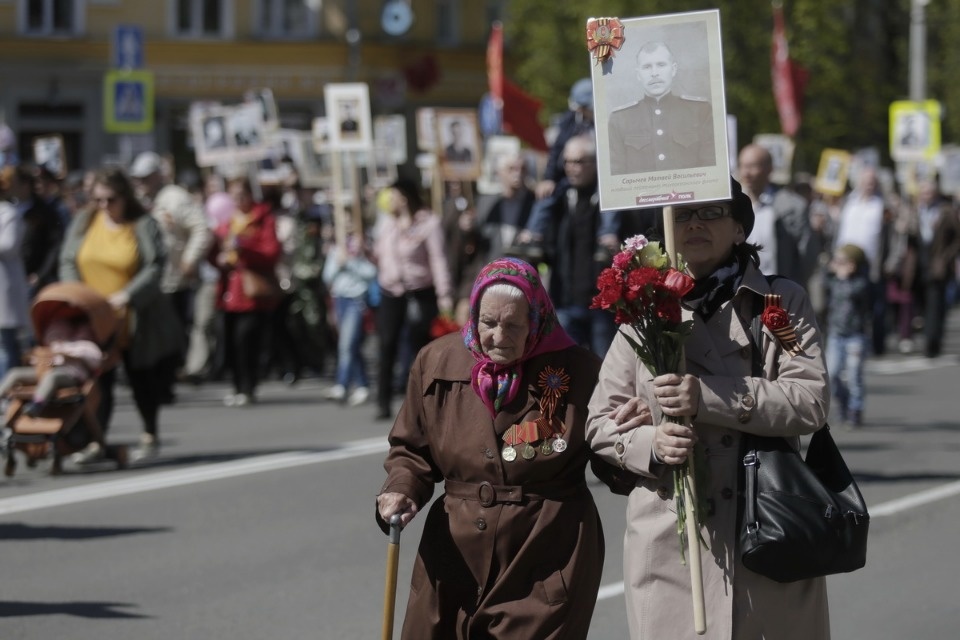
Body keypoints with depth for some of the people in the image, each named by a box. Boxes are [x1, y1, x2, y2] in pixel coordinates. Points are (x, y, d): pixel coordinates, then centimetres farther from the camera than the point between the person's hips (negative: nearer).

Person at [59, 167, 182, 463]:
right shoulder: (83, 222, 5)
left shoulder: (144, 225, -7)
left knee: (142, 378, 9)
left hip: (135, 320, -2)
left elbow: (155, 268, -14)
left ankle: (150, 436, 24)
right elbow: (68, 262, 4)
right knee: (99, 379, -1)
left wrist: (127, 295, -25)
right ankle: (97, 441, 2)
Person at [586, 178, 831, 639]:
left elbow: (811, 400, -8)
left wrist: (708, 398, -18)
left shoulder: (782, 302, 6)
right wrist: (650, 443, -12)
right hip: (669, 545, 1)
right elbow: (600, 423, 10)